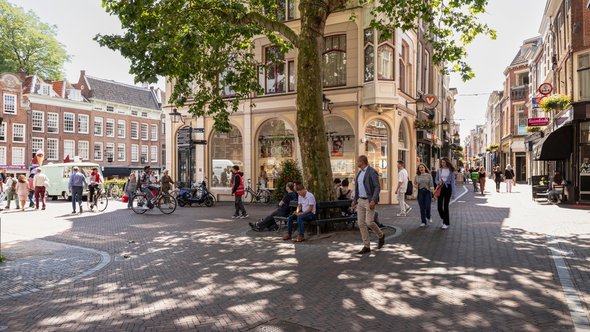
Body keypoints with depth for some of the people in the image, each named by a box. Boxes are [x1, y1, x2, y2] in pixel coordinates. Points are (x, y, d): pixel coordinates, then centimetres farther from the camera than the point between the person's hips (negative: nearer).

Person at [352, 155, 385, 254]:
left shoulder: (372, 172, -13)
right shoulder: (360, 172, 13)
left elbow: (377, 187, -18)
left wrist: (373, 200, -26)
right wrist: (354, 200, 16)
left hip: (369, 201, -8)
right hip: (361, 201, 8)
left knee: (369, 222, -12)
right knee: (361, 223, 2)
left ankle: (381, 236, 18)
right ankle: (366, 247, 7)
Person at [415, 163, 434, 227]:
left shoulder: (429, 175, 2)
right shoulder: (417, 176, 9)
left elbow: (431, 184, -3)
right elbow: (415, 184, 15)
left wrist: (432, 189, -21)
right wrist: (416, 185, -9)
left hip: (427, 192, -2)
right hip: (420, 192, 2)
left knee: (428, 207, -6)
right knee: (422, 208, 1)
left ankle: (428, 217, 26)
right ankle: (423, 222, 11)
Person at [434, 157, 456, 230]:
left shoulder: (451, 171, -2)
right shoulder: (439, 170, 5)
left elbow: (452, 182, -2)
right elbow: (436, 179, 11)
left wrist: (453, 193, -6)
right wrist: (438, 182, -14)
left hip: (447, 188, -3)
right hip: (440, 188, 3)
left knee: (446, 205, -2)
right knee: (439, 206, -2)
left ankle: (446, 223, 8)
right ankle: (445, 220, 23)